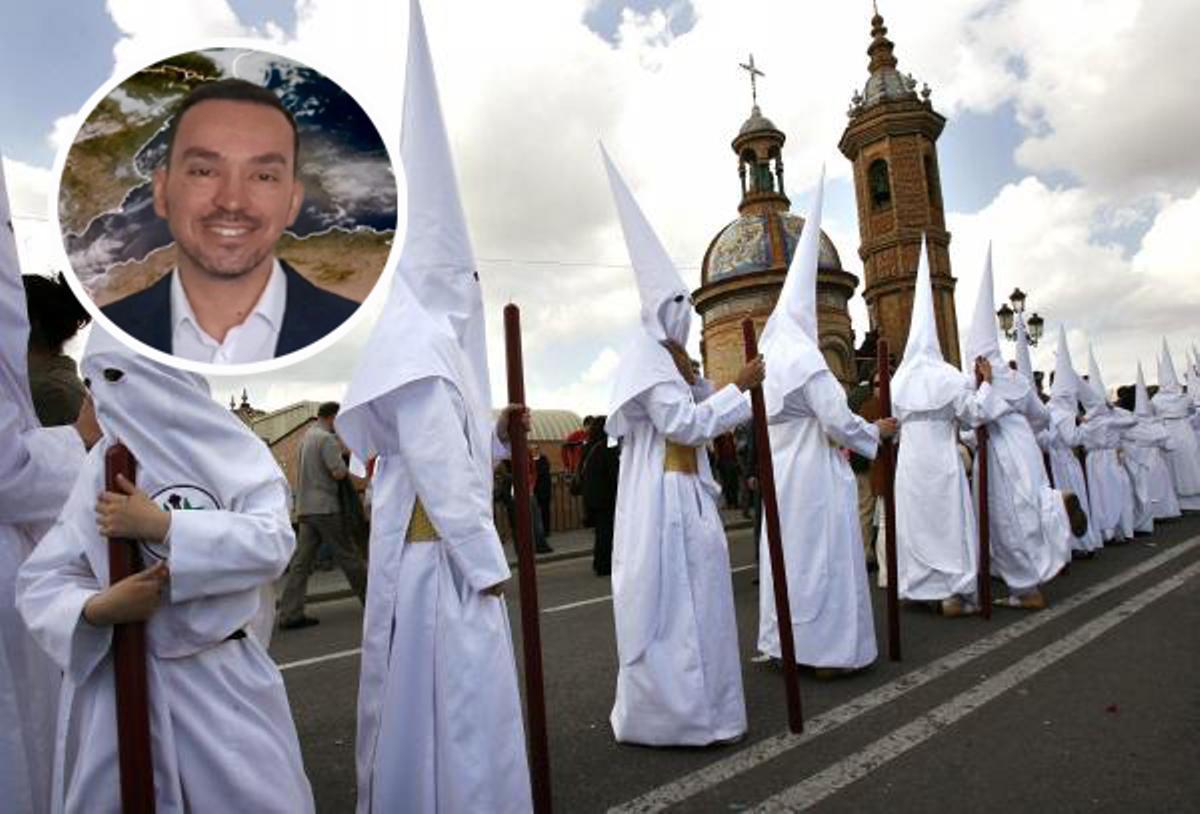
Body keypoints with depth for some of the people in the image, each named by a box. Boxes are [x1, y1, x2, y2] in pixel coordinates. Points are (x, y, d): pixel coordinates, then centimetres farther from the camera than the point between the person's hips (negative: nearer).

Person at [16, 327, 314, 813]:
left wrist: (160, 525, -20)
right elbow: (40, 579, 0)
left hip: (226, 678, -1)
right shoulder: (102, 467, 2)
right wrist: (96, 608, -20)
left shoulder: (234, 455, -4)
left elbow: (272, 543, -16)